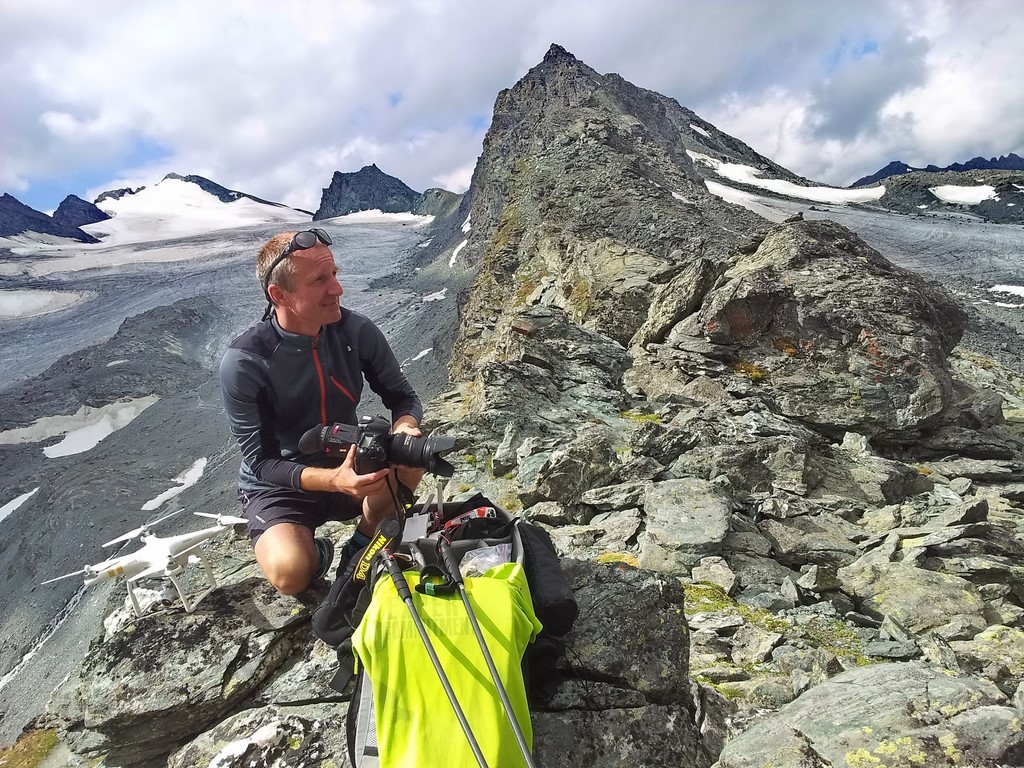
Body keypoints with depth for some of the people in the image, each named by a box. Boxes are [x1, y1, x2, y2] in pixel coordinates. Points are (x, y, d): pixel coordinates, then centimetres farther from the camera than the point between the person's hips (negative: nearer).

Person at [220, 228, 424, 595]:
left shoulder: (357, 331, -14)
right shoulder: (243, 362, -23)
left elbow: (402, 396, -4)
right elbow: (260, 462, -19)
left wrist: (405, 427, -29)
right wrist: (332, 480, -37)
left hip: (348, 468, 3)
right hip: (279, 486, -3)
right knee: (290, 573, -31)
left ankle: (362, 550, -2)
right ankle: (317, 553, 7)